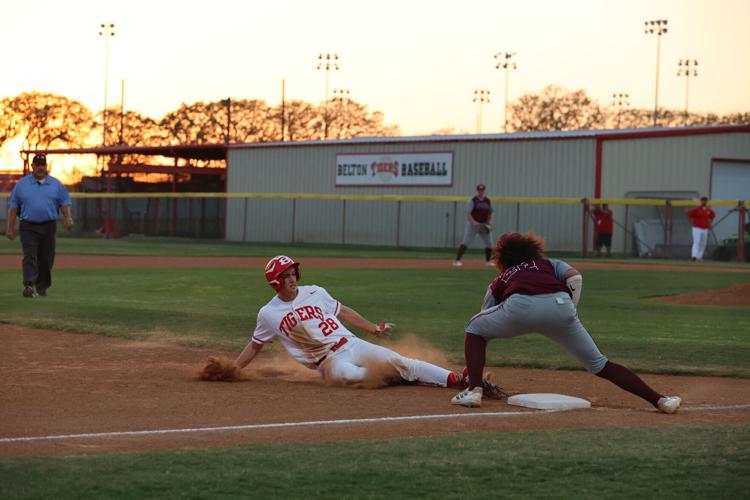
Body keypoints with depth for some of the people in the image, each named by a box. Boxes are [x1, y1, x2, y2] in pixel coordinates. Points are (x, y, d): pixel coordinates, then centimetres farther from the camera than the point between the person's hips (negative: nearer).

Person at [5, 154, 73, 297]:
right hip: (28, 227, -2)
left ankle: (41, 287, 19)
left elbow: (65, 203, 7)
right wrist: (10, 228, 1)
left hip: (48, 227, 2)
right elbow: (13, 206, 7)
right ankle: (29, 286, -26)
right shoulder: (22, 184, 6)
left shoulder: (56, 184, 9)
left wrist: (67, 217, -15)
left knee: (46, 259, 6)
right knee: (30, 257, -15)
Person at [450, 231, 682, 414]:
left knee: (474, 329, 25)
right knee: (599, 364, 15)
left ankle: (473, 390, 8)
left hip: (520, 307, -1)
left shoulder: (499, 281, 37)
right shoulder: (550, 264, 38)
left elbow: (481, 327, 40)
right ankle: (659, 400, 5)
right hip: (561, 305, 2)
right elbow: (575, 277, 15)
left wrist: (473, 365, 50)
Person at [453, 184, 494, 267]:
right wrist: (474, 222, -26)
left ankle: (488, 261, 20)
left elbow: (490, 213, 15)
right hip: (473, 224, -5)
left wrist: (489, 223, -1)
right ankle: (456, 260, -12)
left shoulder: (488, 201, 7)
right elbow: (468, 214, -13)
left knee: (489, 243, 4)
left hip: (484, 225, 5)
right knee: (466, 242, -11)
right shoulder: (472, 201, -8)